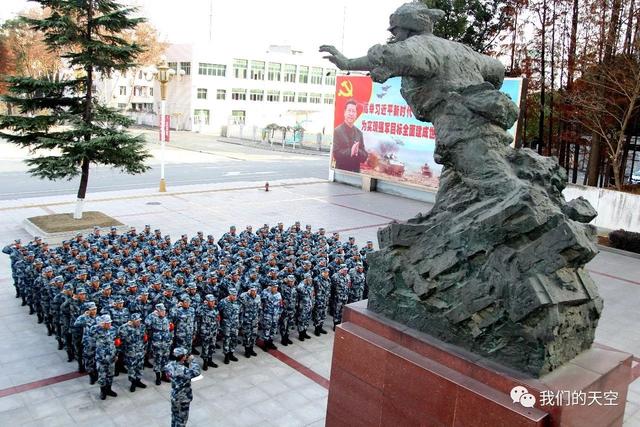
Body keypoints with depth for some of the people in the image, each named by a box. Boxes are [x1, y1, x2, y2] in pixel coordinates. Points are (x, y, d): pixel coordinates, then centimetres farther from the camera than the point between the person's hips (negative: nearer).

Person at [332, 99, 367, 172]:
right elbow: (336, 154, -11)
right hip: (341, 171, -4)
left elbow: (364, 156, 7)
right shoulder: (337, 131, -4)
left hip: (356, 171, 4)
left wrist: (357, 152, -12)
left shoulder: (359, 133, 9)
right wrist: (350, 151, -23)